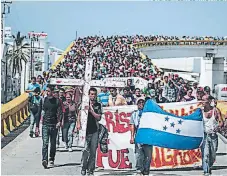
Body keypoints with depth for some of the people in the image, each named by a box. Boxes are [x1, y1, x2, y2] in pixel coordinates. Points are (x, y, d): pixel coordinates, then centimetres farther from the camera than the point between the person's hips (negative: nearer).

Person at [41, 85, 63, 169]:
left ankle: (52, 160, 20)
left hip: (54, 125, 0)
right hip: (45, 124, 0)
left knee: (53, 144, 8)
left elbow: (60, 112, -1)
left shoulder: (57, 101, 3)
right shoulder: (43, 100, 7)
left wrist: (59, 121, -19)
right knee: (45, 143, -12)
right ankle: (45, 160, -22)